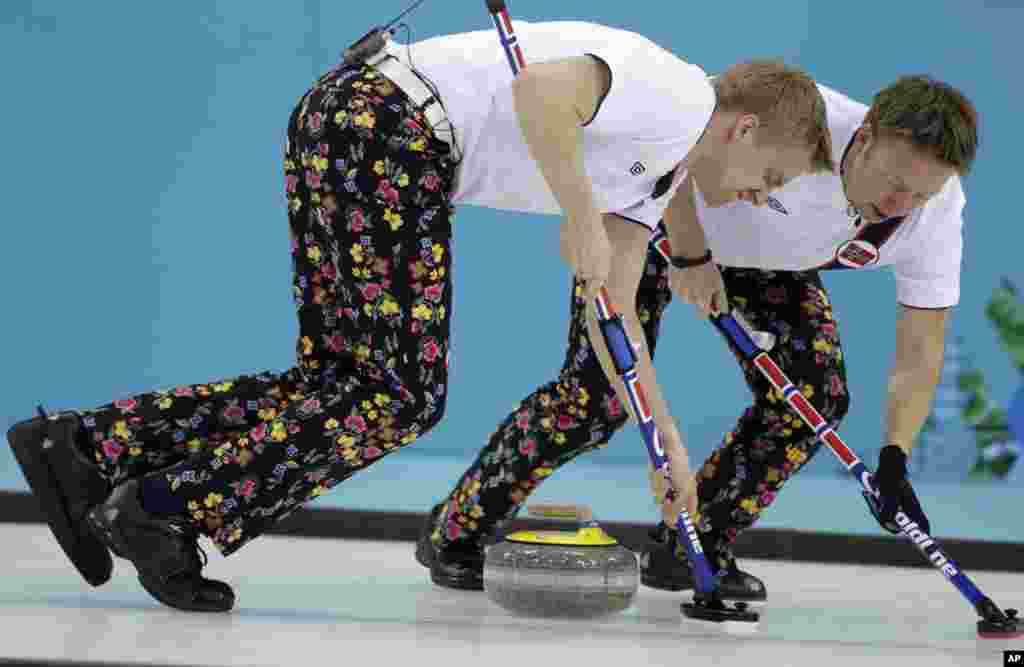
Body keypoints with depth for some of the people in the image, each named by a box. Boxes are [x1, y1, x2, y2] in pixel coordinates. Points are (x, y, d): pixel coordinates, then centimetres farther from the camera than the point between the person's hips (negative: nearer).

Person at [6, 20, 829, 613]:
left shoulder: (664, 162, 23)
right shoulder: (678, 95, -7)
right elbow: (539, 91, -25)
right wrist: (582, 219, -17)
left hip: (340, 123, 10)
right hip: (385, 123, -10)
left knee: (339, 381, 7)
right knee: (401, 393, -7)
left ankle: (86, 452, 2)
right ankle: (171, 510, -12)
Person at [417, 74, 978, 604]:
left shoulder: (938, 211, -25)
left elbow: (921, 352, -18)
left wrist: (894, 460, -32)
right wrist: (691, 255, -31)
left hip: (768, 255, 5)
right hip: (667, 203, -5)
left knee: (817, 396, -10)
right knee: (600, 391, -18)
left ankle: (692, 550, 7)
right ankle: (453, 534, -2)